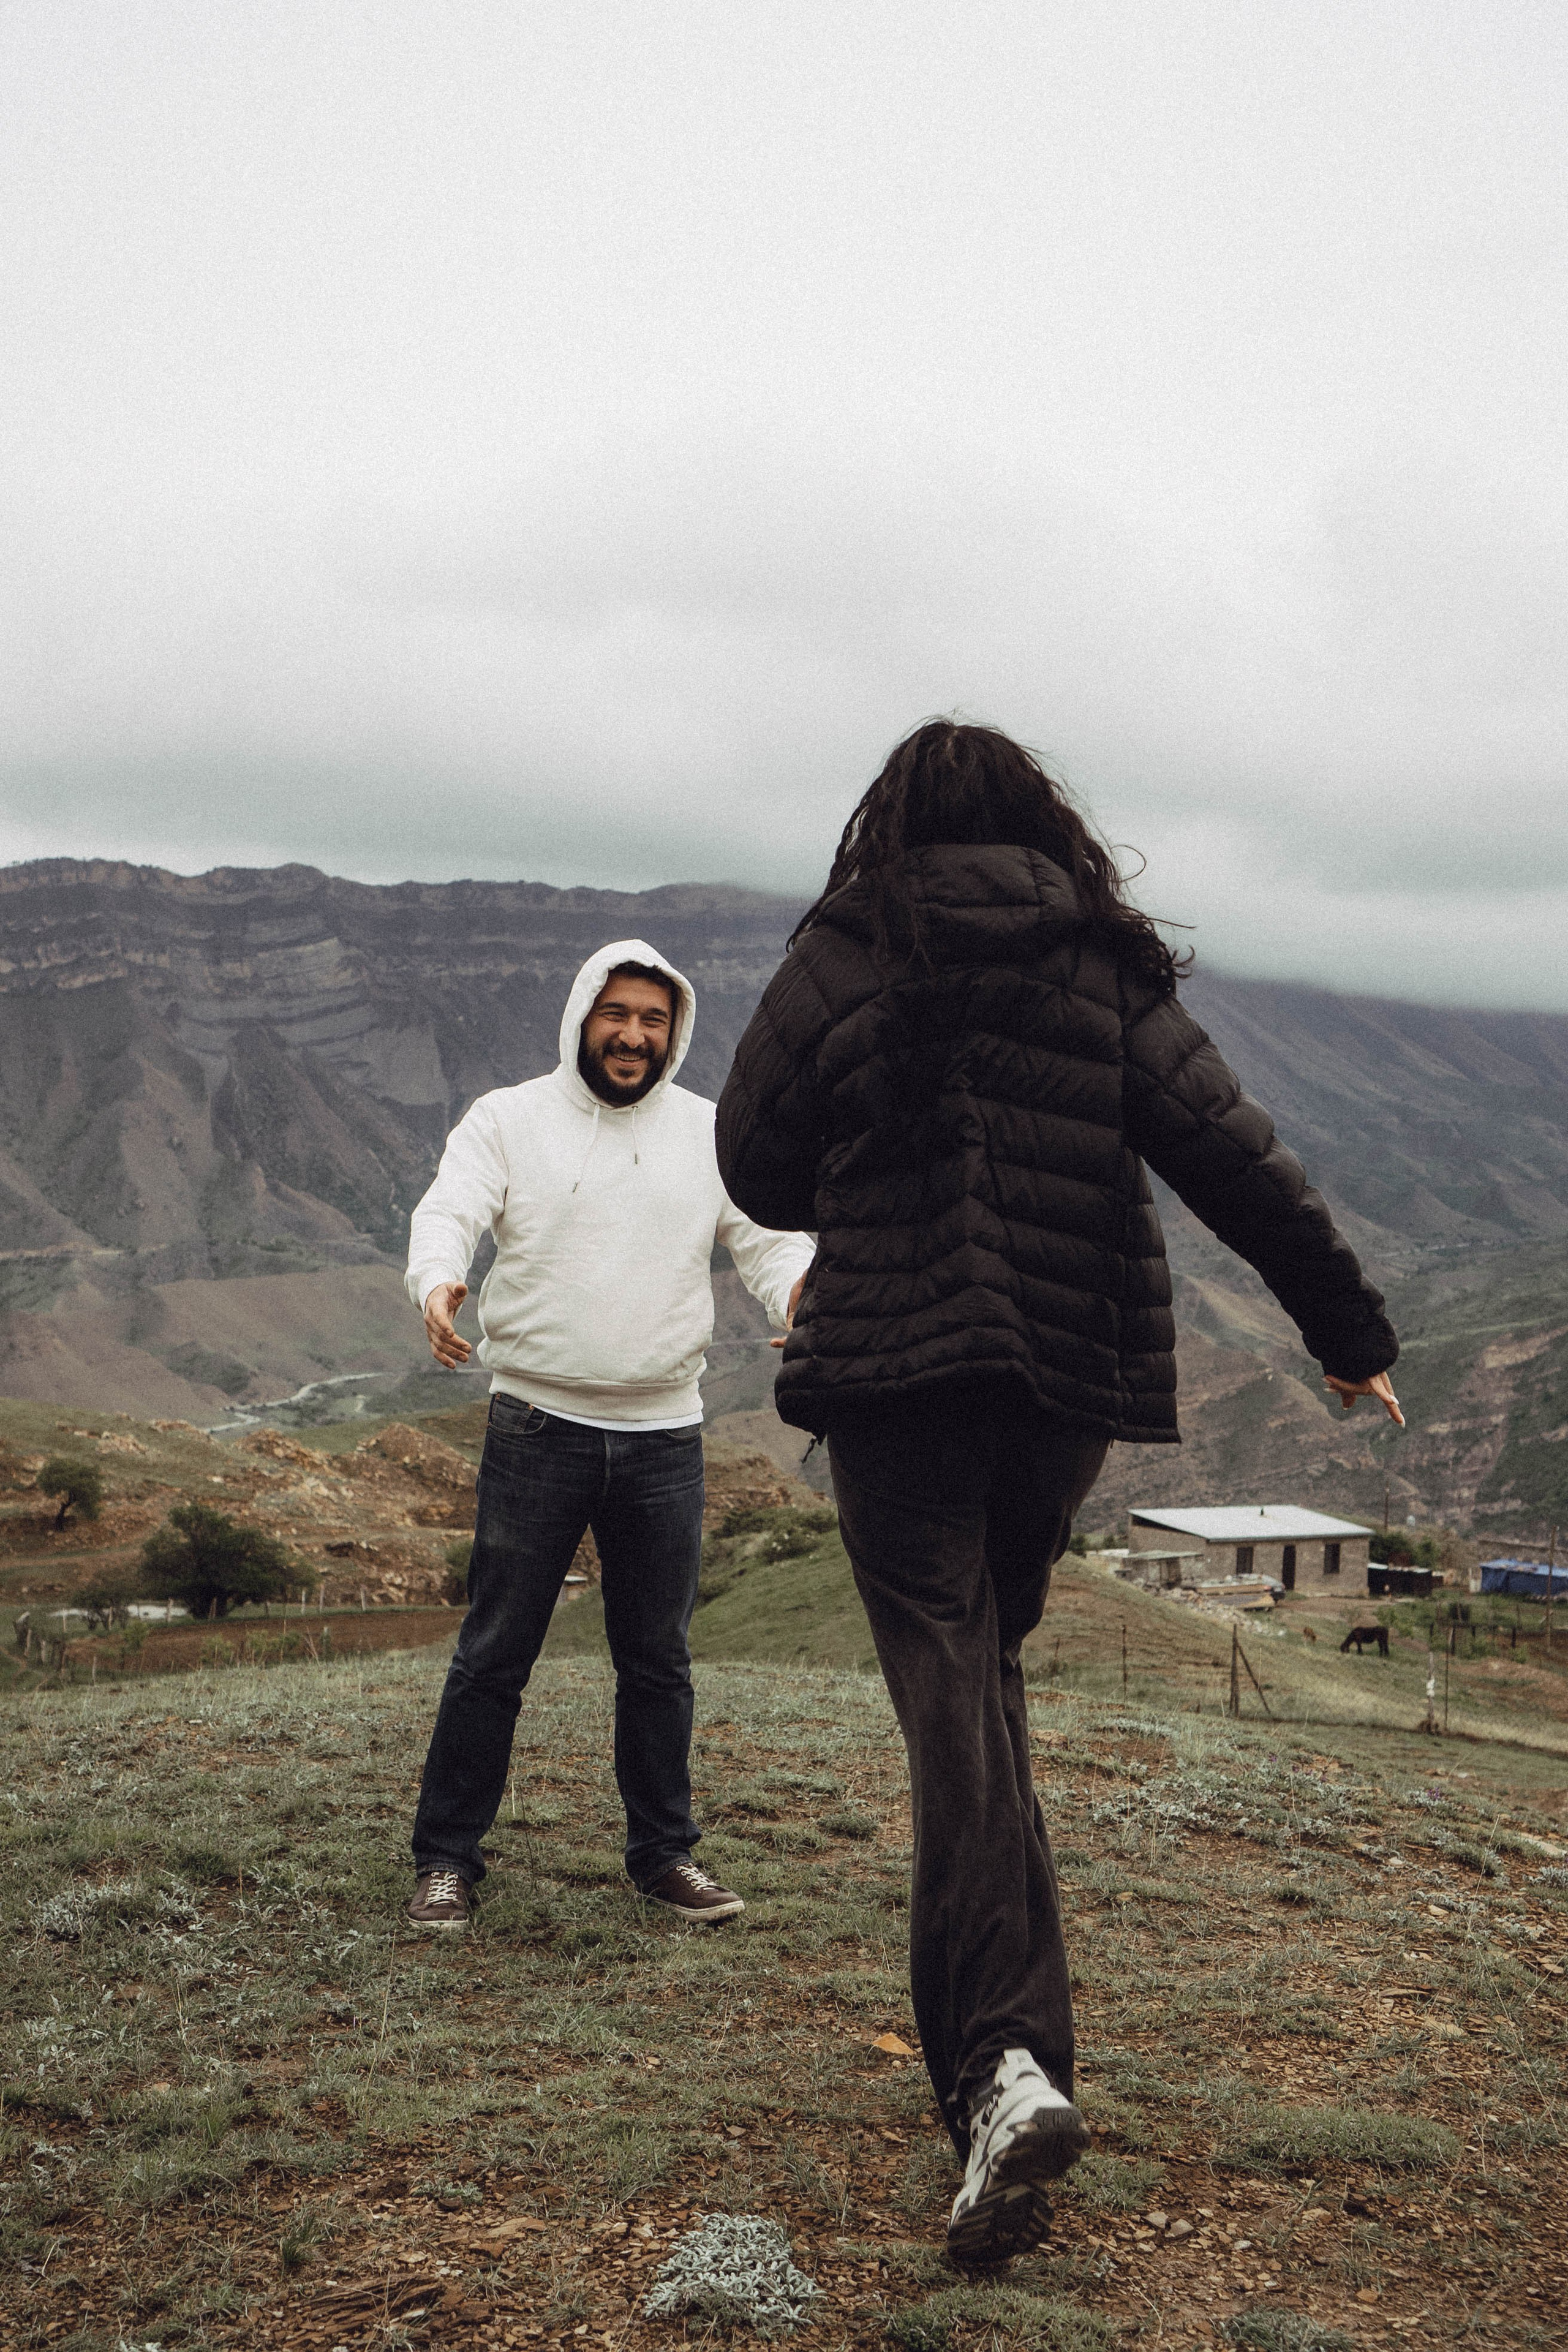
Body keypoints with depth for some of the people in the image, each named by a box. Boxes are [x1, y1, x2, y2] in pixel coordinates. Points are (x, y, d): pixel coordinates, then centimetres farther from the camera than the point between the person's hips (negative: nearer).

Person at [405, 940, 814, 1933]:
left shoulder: (714, 1134, 9)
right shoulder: (509, 1119, 1)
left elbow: (771, 1237, 3)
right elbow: (448, 1212, -11)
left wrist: (803, 1294, -20)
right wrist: (439, 1284, -34)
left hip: (666, 1435, 3)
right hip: (538, 1428, -2)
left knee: (659, 1657, 12)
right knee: (496, 1650, 2)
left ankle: (666, 1852, 26)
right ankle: (447, 1858, 14)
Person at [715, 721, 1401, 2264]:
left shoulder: (842, 955, -1)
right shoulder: (1110, 968, 5)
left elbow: (755, 1165, 4)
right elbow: (1229, 1153, -2)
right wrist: (1347, 1326, 4)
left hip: (892, 1366, -3)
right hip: (1076, 1370, 3)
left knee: (949, 1691, -5)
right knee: (983, 1658, 19)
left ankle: (1005, 2062, -19)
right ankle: (991, 2045, 27)